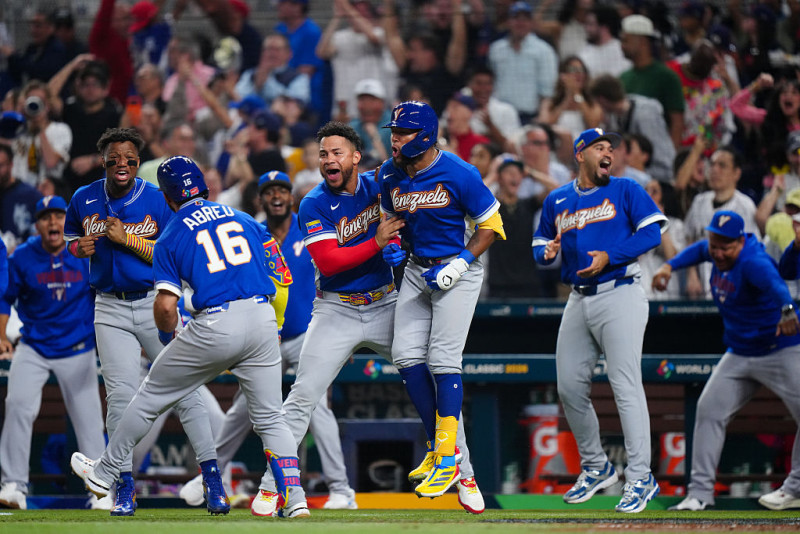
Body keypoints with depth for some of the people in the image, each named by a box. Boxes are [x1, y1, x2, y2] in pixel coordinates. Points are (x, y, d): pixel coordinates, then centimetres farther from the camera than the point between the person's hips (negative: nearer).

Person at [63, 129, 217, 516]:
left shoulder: (157, 201, -8)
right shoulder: (84, 200, 2)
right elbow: (72, 237, 19)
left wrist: (127, 239, -19)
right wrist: (80, 247, -4)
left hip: (156, 305, -2)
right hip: (110, 308, 2)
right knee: (120, 394, -6)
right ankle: (124, 485, 2)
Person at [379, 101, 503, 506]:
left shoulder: (458, 174, -18)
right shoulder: (389, 176, 0)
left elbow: (491, 225, -10)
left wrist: (460, 265, -19)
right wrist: (392, 248, -4)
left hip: (458, 268, -6)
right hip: (417, 271, 6)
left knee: (443, 358, -12)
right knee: (407, 355, -3)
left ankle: (448, 457, -7)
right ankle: (438, 445, 12)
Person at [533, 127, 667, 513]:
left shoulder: (625, 190, 3)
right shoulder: (557, 201, 16)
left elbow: (652, 233, -7)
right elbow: (540, 246, 21)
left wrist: (609, 256, -18)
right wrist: (547, 253, -4)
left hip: (620, 295, -6)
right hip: (579, 301, 6)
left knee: (625, 386, -13)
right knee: (569, 387, 5)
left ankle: (640, 479, -13)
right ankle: (596, 468, 23)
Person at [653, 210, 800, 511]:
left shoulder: (752, 261, -26)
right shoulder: (718, 253, -1)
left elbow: (774, 281, -48)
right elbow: (700, 251, 25)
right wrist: (670, 266, 11)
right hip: (739, 354, 7)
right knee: (709, 408, -1)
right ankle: (700, 491, 0)